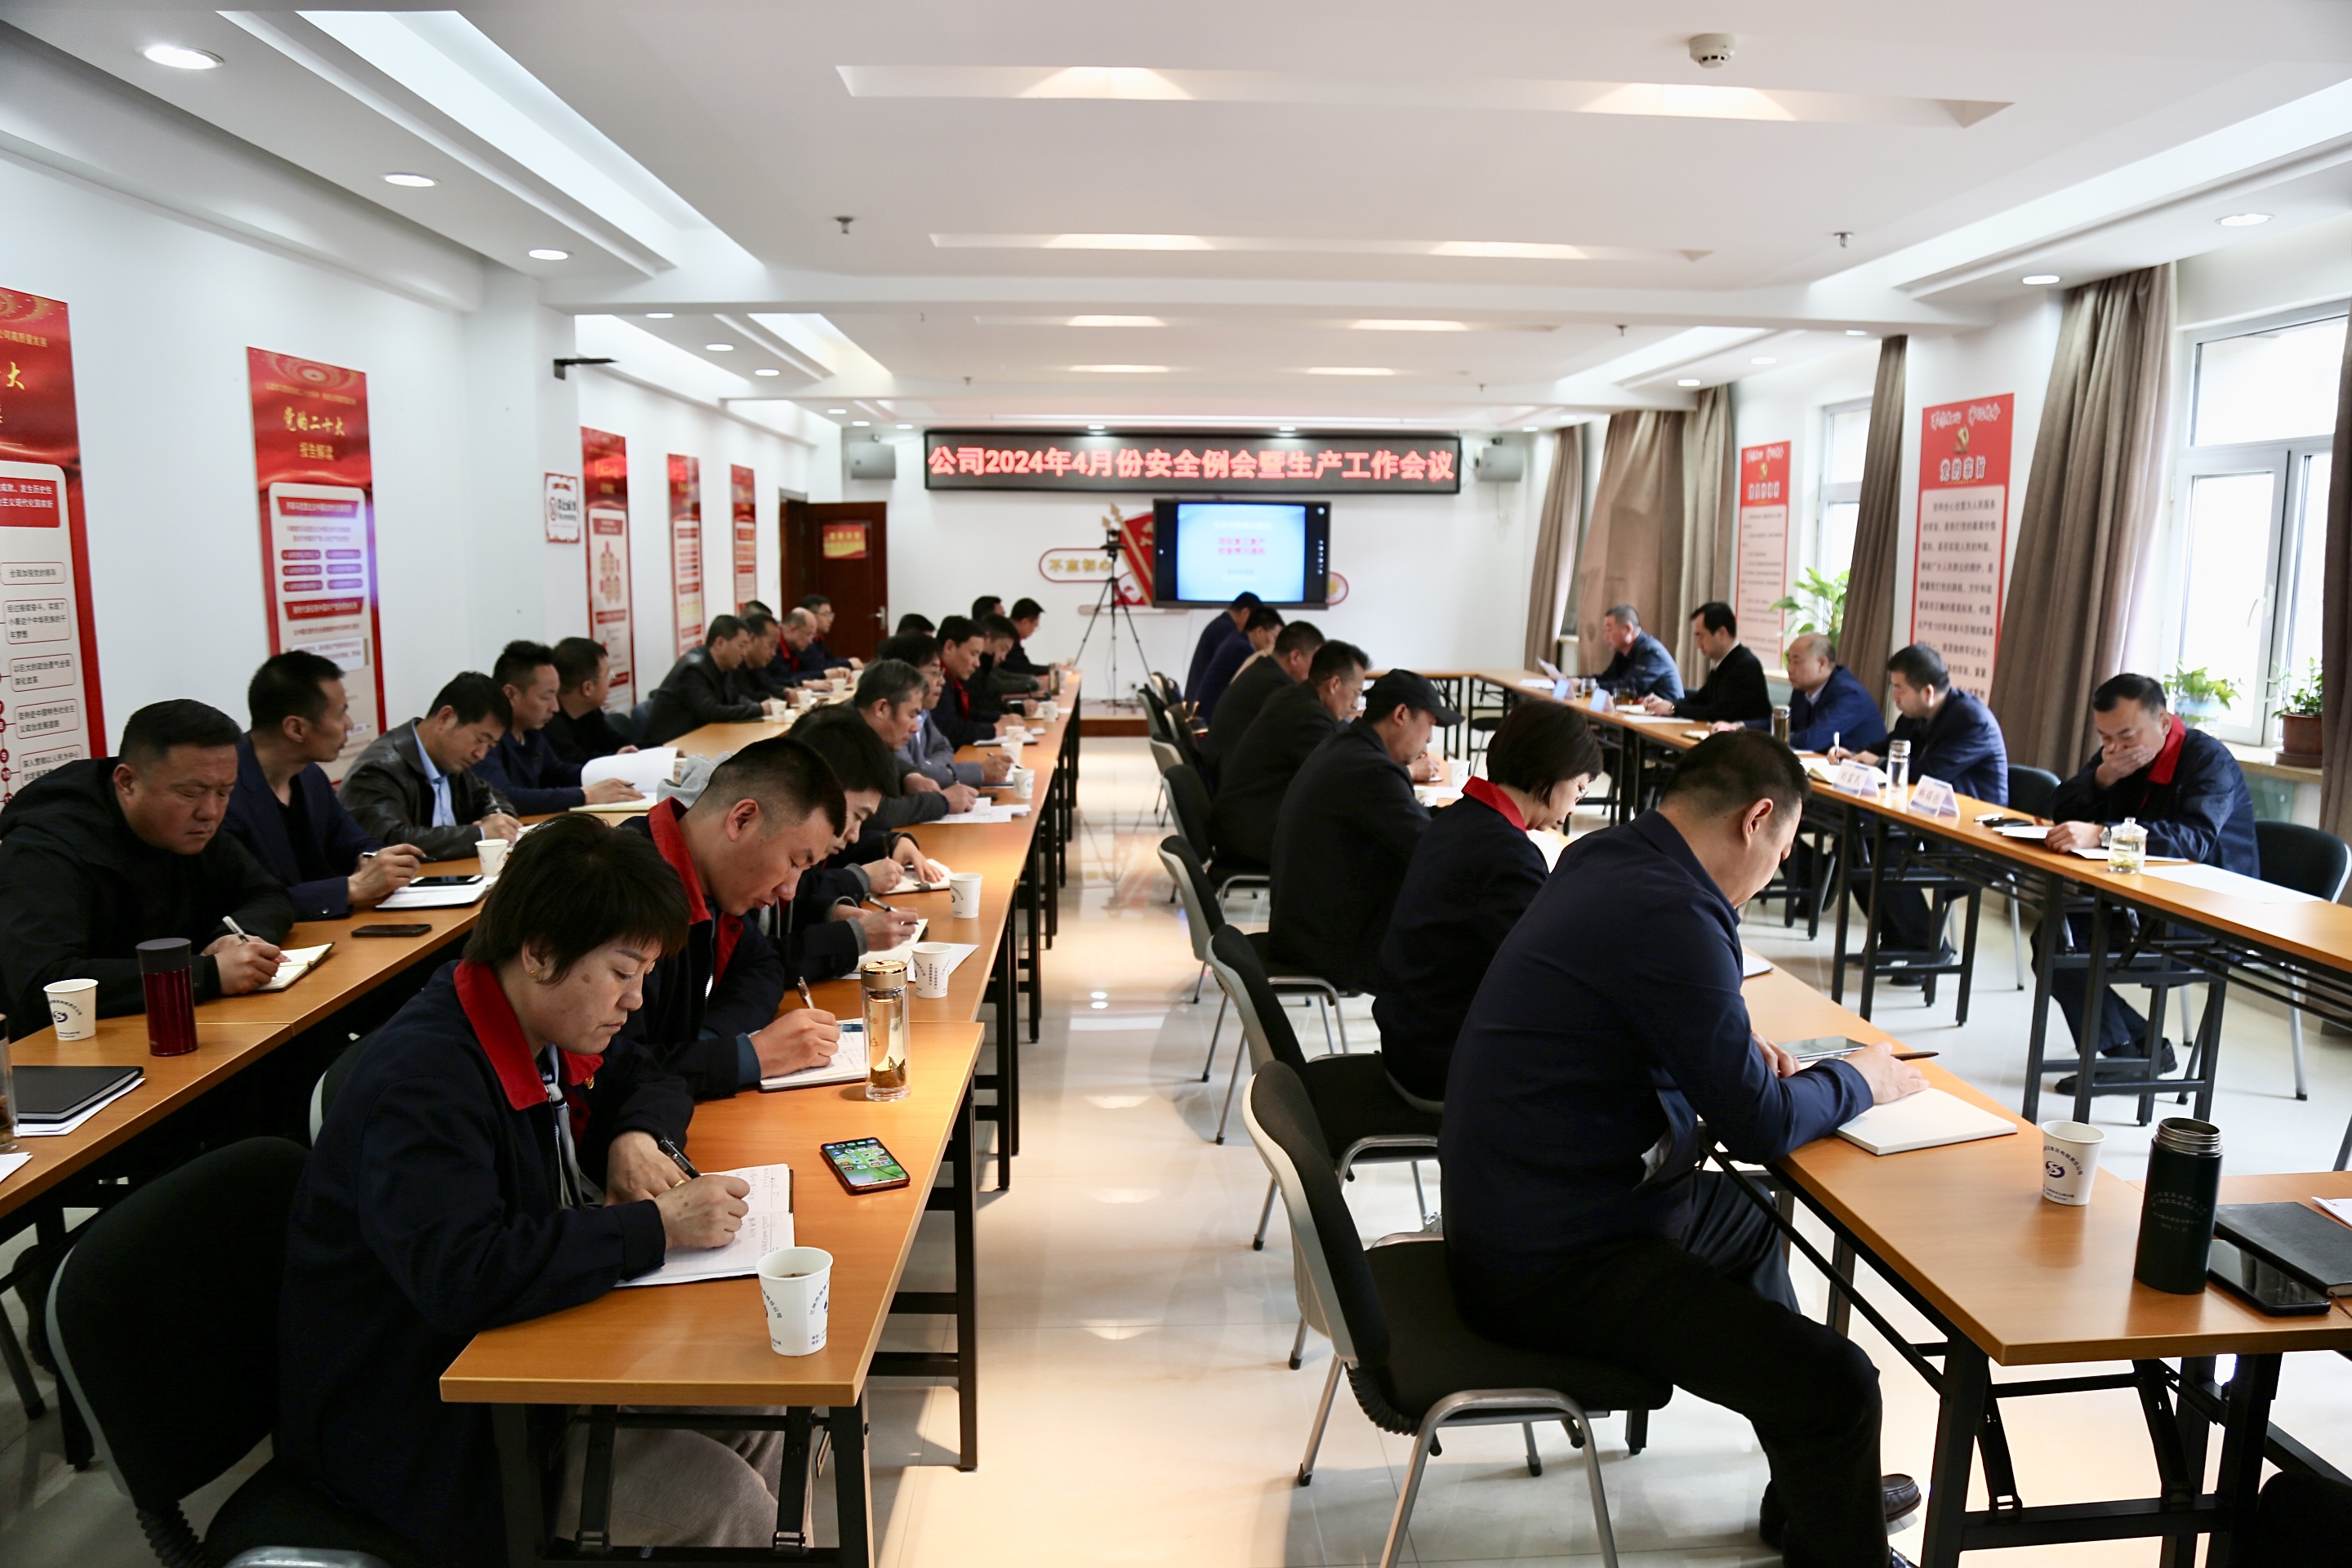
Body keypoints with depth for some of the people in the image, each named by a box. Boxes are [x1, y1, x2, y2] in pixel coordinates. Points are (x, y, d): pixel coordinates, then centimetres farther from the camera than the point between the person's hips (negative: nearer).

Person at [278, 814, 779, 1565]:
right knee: (724, 1502, -18)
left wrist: (635, 1135, -5)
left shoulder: (545, 1025, 0)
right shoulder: (424, 1080, -28)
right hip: (420, 1424, -9)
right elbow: (462, 1277, -39)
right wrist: (656, 1227, -32)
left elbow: (646, 1077, 18)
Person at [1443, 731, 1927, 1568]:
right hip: (1551, 1265, -11)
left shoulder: (1605, 859, 3)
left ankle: (1811, 1496, 47)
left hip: (1521, 1206, 11)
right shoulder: (1669, 915, -25)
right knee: (1839, 1383, -14)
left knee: (1747, 1223, 31)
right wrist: (1860, 1078, 1)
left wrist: (1736, 1050, 11)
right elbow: (1761, 1126, -17)